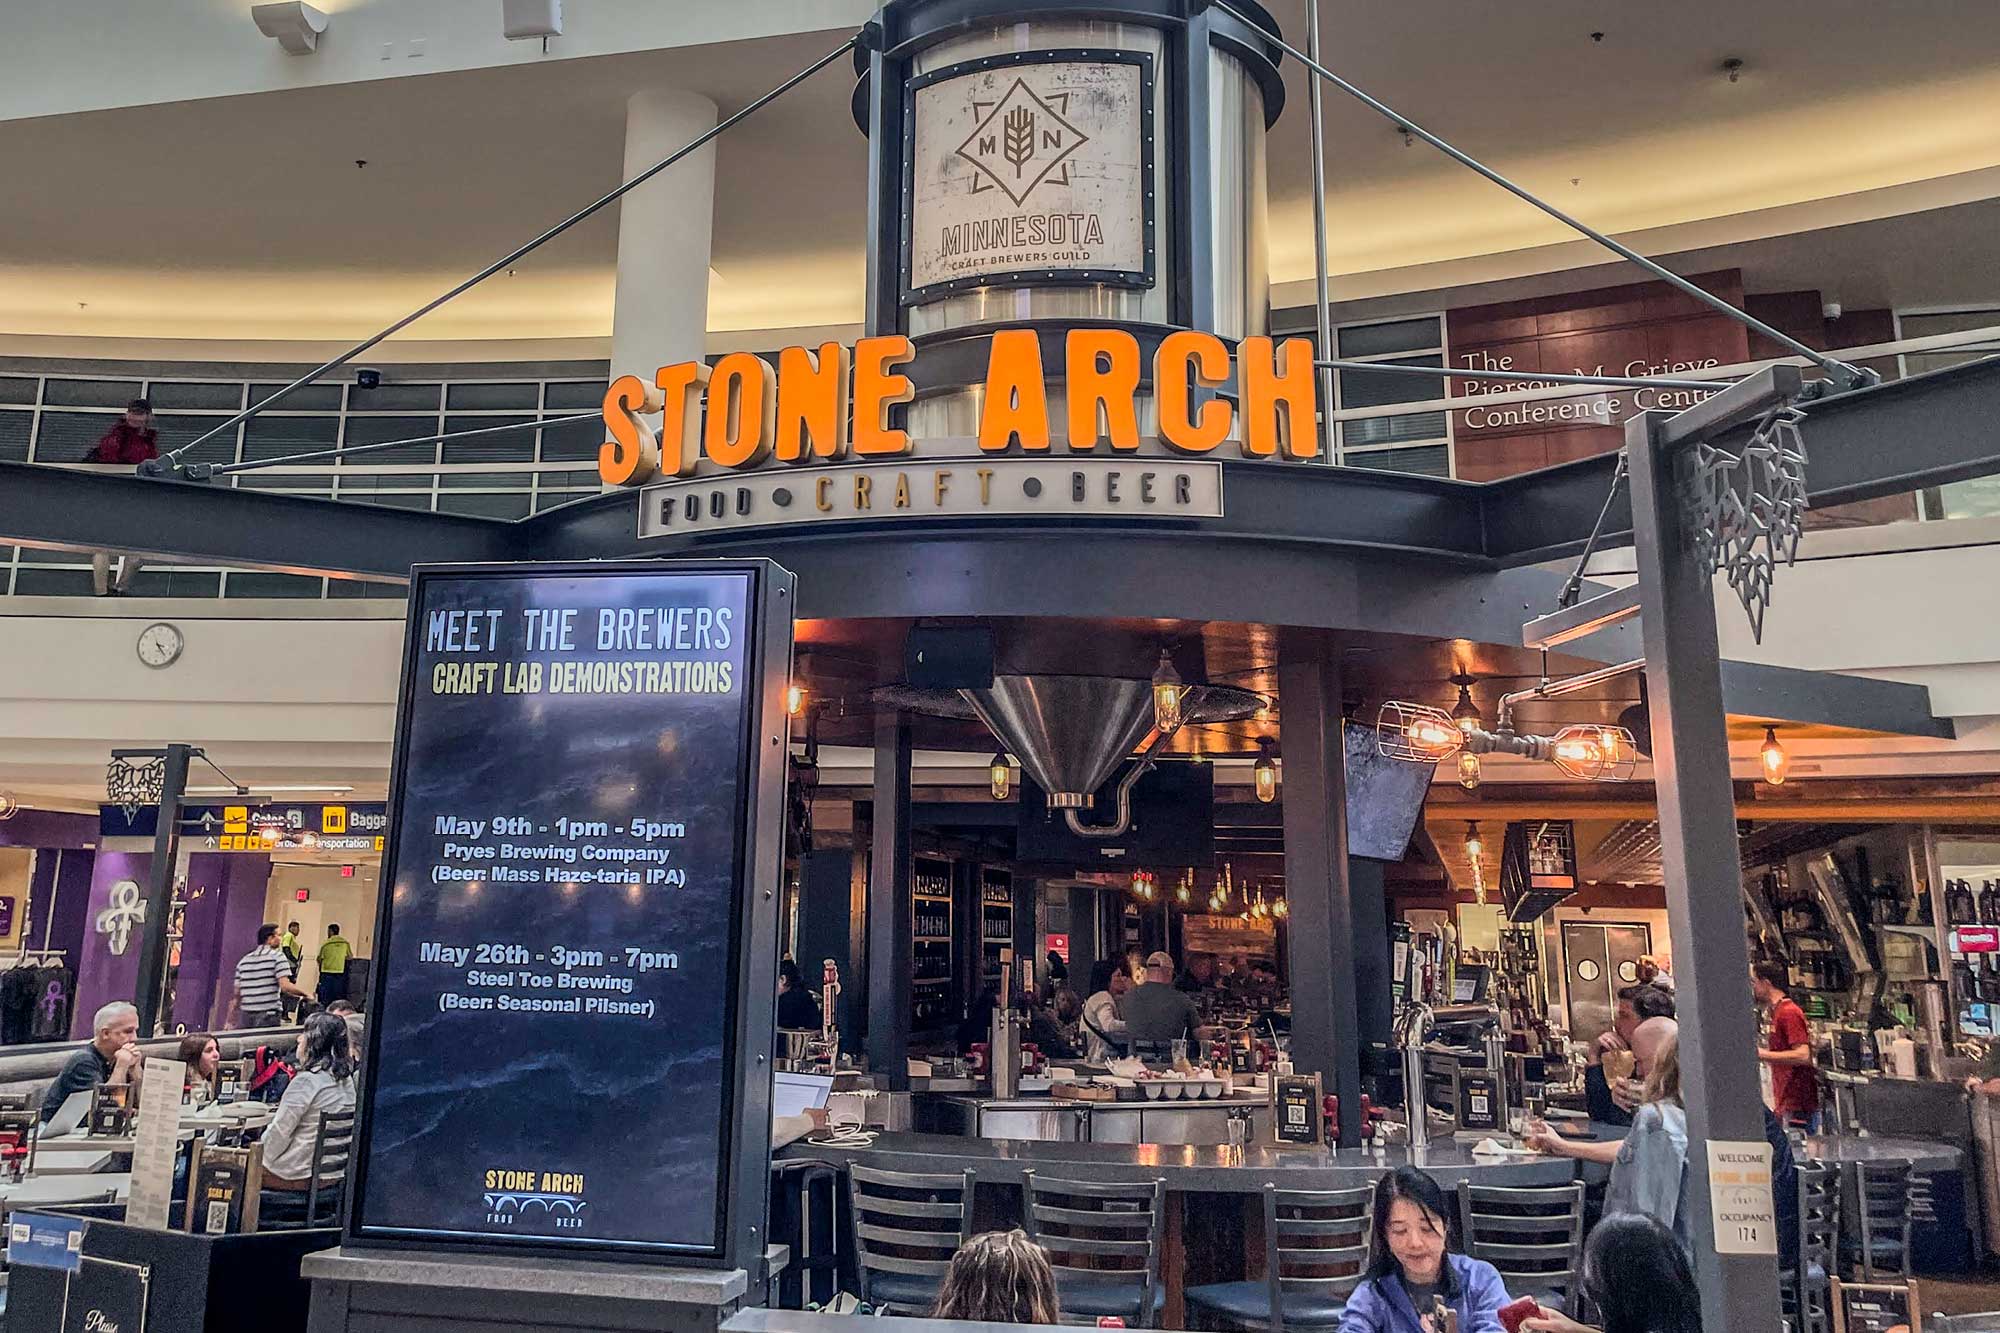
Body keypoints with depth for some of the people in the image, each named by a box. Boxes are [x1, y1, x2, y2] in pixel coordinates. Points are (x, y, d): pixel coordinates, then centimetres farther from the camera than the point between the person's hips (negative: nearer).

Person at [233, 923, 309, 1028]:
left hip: (246, 1016, 6)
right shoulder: (277, 956, -5)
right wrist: (305, 994, -2)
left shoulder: (244, 960, 12)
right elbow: (285, 986, -14)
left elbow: (237, 991, 12)